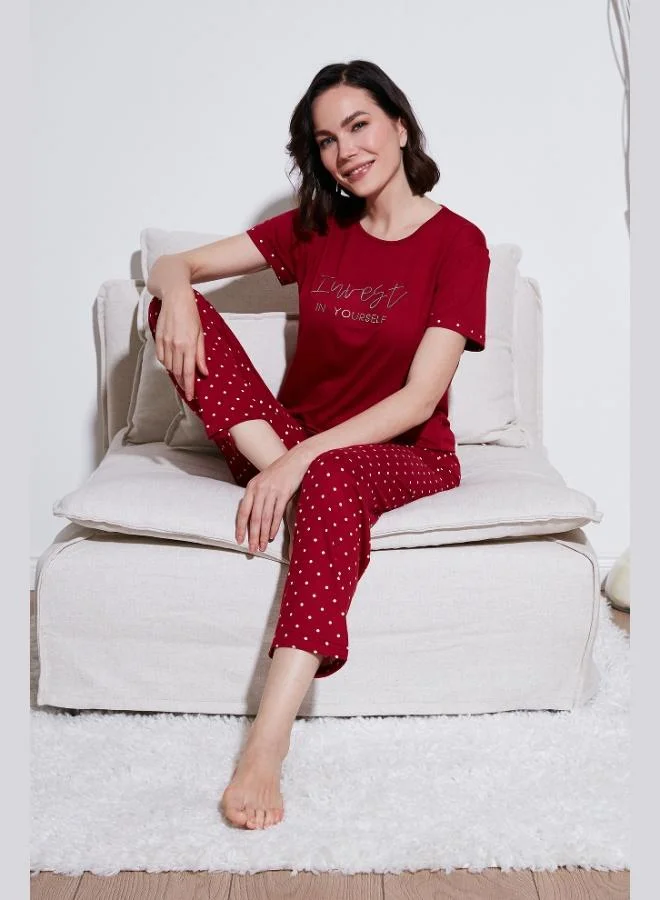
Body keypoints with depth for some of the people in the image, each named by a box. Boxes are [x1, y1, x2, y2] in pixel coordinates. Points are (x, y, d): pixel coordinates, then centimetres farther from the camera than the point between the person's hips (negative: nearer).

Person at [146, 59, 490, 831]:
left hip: (401, 456, -4)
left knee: (335, 478, -42)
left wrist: (304, 457, -27)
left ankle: (267, 748, -45)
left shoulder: (458, 243, -7)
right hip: (289, 447, 4)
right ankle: (274, 469, -26)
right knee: (174, 305, -12)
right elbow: (171, 265, 6)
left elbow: (419, 399, -17)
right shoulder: (316, 230, 6)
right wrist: (177, 295, -20)